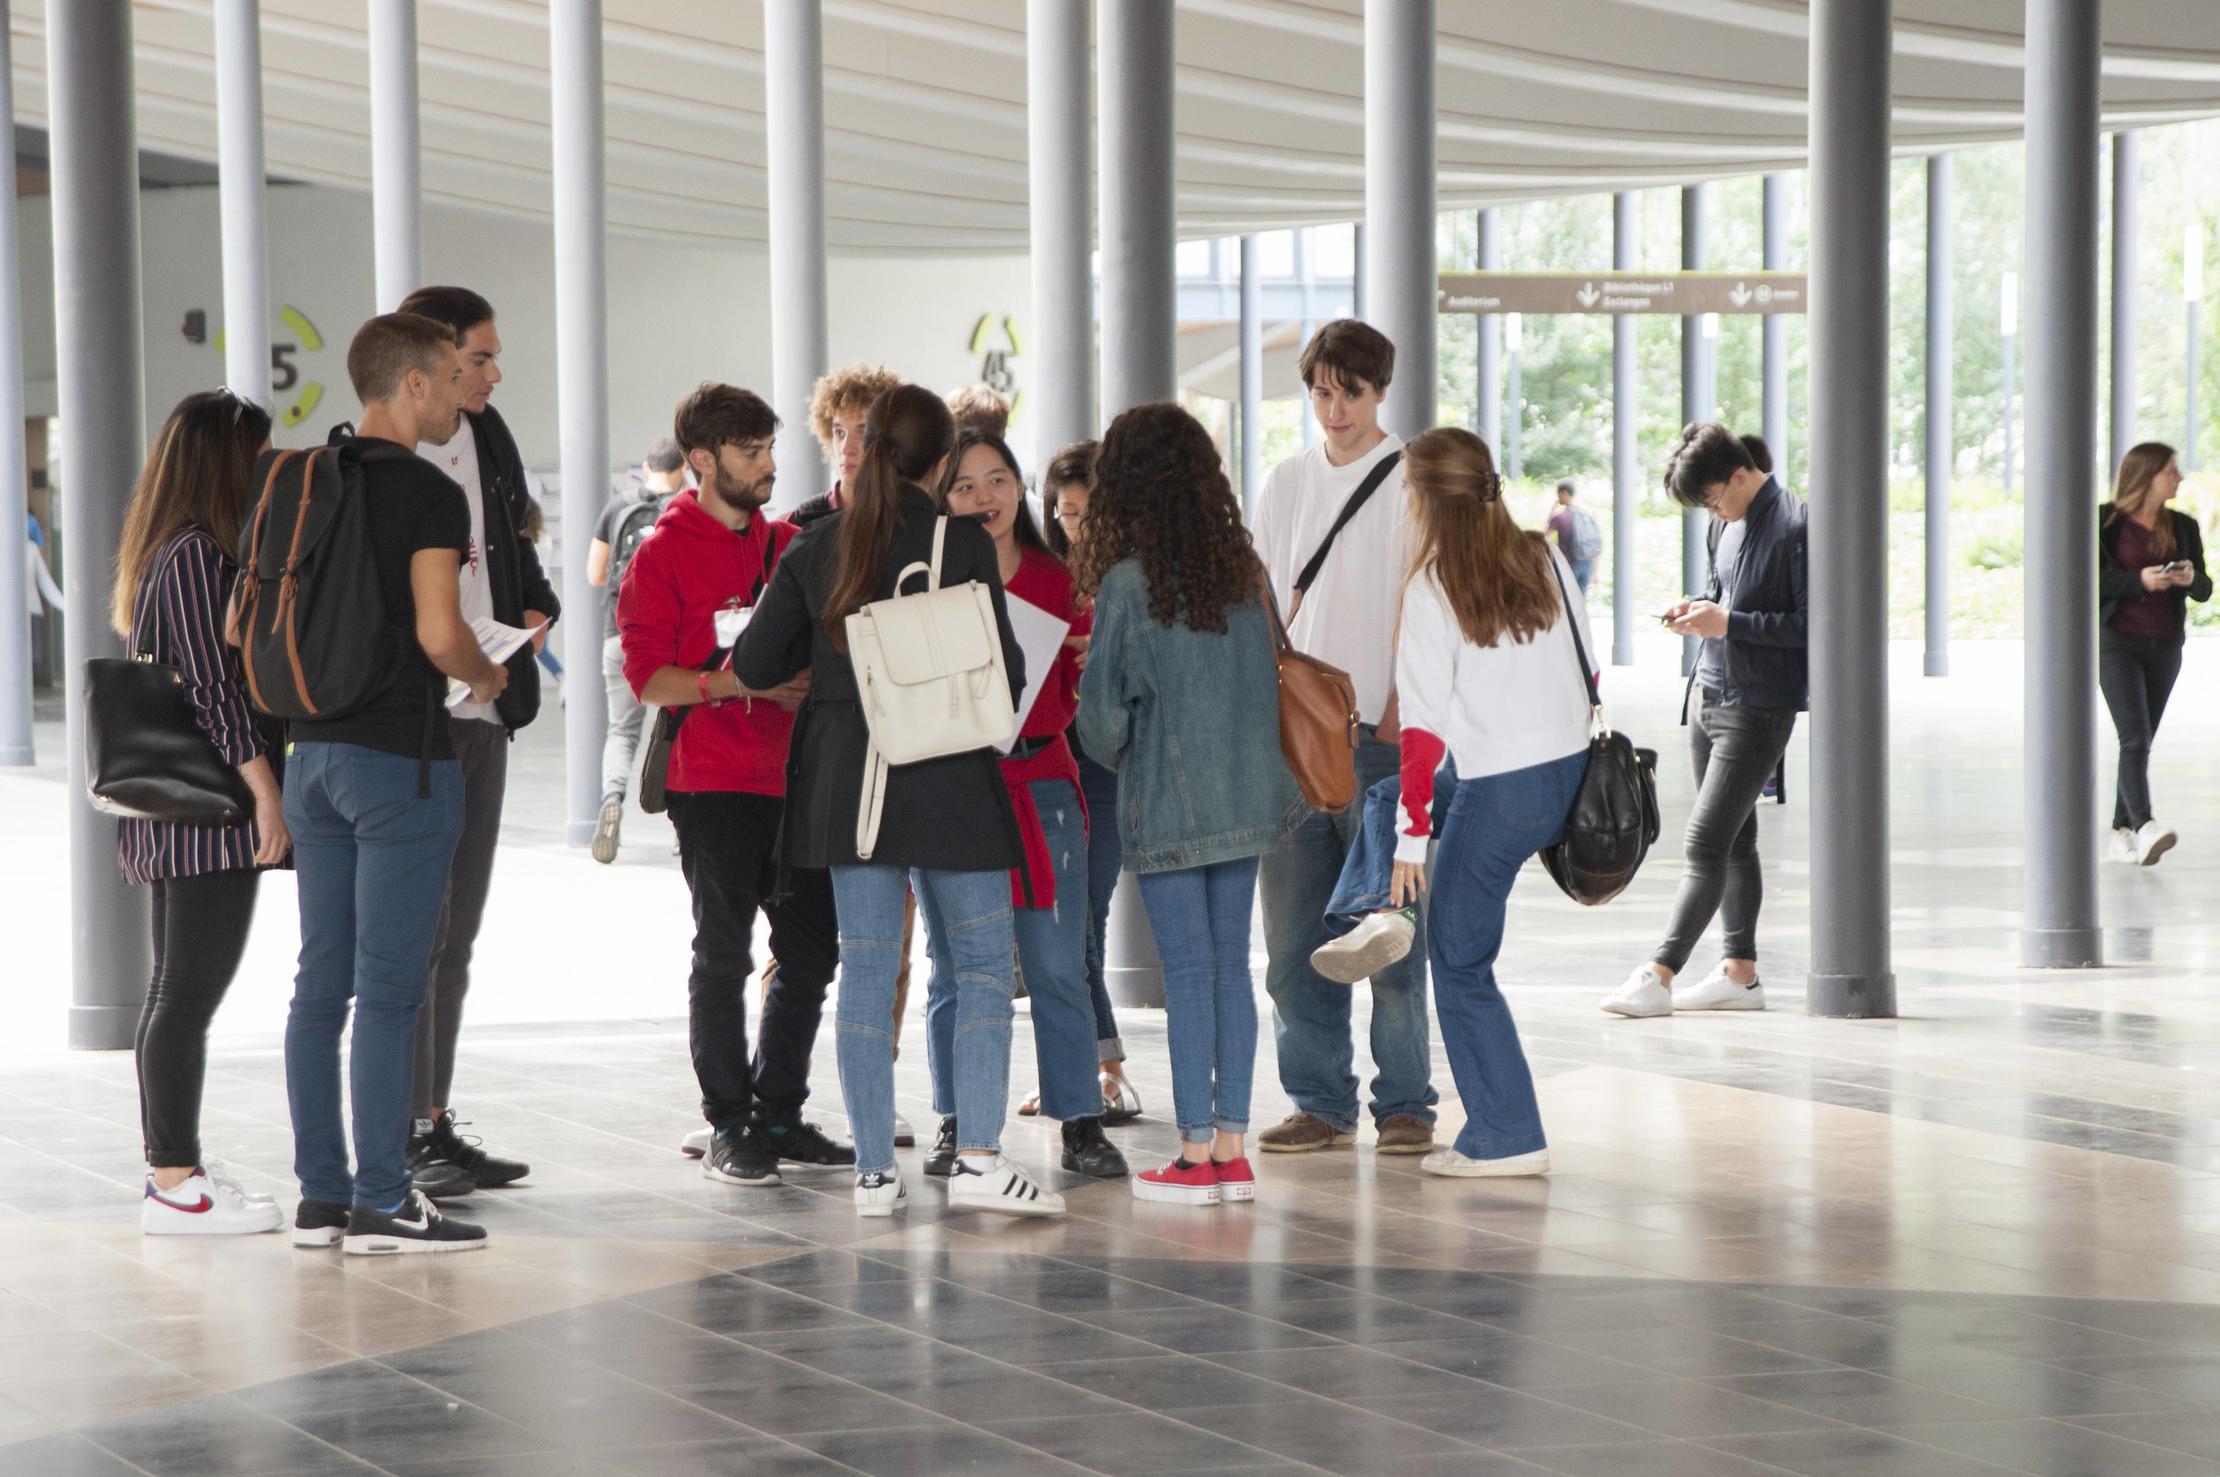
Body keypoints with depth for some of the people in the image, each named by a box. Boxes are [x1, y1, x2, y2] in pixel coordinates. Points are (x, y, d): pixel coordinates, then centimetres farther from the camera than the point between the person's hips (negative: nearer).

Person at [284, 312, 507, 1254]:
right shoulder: (429, 494, -12)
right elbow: (440, 635, -21)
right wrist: (489, 678, -2)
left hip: (314, 750, 8)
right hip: (400, 759, -8)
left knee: (321, 981, 9)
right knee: (388, 987, -5)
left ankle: (320, 1194, 13)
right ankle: (381, 1204, -4)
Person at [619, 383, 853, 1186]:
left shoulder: (788, 543, 14)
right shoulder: (665, 551, -3)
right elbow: (649, 676, -9)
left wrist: (813, 684, 1)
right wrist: (742, 682, -20)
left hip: (794, 779, 6)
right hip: (713, 785, -6)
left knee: (812, 949, 7)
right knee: (724, 954, -1)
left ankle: (779, 1113, 20)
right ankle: (729, 1127, 7)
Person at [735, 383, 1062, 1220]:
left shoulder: (815, 549, 3)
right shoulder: (963, 545, -8)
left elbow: (755, 666, 4)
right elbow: (1002, 669, -7)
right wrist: (989, 713, 15)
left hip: (845, 779, 4)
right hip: (948, 779, -4)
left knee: (866, 969, 7)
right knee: (983, 963, 4)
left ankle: (874, 1169, 6)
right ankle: (977, 1158, -6)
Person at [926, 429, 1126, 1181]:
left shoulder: (1057, 581, 8)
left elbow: (1078, 690, 9)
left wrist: (1093, 656, -10)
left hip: (1041, 785, 1)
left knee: (1058, 966, -2)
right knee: (954, 969, 3)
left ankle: (1081, 1124, 4)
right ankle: (956, 1126, 11)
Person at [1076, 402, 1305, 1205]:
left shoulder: (1128, 583, -14)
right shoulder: (1243, 570, 2)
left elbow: (1104, 707, -10)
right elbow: (1266, 677, 9)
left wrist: (1114, 753, 10)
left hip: (1169, 805, -5)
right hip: (1246, 794, 5)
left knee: (1188, 971, 0)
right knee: (1231, 964, 10)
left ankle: (1196, 1155, 4)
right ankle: (1232, 1148, 13)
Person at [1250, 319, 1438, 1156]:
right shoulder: (1286, 483, 15)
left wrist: (1401, 708, -14)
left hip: (1381, 732, -4)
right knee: (1294, 933, 4)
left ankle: (1406, 1103, 5)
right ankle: (1321, 1103, 12)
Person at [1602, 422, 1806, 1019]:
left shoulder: (1795, 526, -16)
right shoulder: (1727, 524, 11)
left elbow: (1812, 624, -18)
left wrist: (1726, 623, -20)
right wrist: (1698, 609, 3)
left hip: (1759, 708, -9)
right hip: (1710, 697, 9)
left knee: (1706, 843, -10)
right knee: (1734, 841, 12)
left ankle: (1659, 975, -11)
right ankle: (1740, 973, 18)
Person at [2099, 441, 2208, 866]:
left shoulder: (2183, 527, 9)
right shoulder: (2105, 523, -5)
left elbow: (2204, 590, 10)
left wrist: (2191, 579, -13)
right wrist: (2139, 580, -22)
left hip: (2166, 645, 5)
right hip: (2117, 643, -5)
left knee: (2142, 742, 7)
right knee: (2135, 737, -17)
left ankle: (2121, 834, 12)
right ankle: (2145, 828, -28)